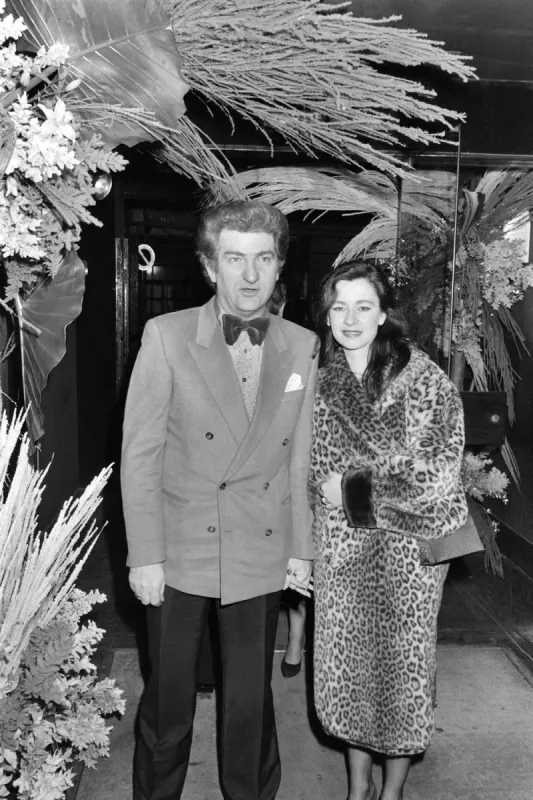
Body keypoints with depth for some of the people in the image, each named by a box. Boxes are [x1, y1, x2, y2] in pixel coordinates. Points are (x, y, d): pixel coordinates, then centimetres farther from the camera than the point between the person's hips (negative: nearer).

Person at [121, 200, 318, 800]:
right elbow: (139, 454, -7)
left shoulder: (302, 346, 1)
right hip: (179, 551, -1)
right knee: (168, 698, 15)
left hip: (261, 557, 2)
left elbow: (300, 458, 4)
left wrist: (300, 549, 6)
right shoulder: (166, 335, -8)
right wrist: (145, 555, -8)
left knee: (251, 699, 16)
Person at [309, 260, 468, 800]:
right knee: (345, 659, 13)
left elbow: (438, 472, -14)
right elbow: (310, 469, 8)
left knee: (403, 661, 11)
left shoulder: (422, 378, -10)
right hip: (339, 545, 3)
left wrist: (352, 488, -14)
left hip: (408, 547, -3)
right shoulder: (319, 381, 1)